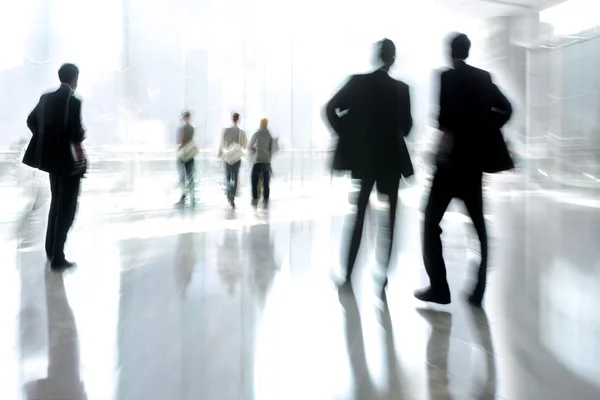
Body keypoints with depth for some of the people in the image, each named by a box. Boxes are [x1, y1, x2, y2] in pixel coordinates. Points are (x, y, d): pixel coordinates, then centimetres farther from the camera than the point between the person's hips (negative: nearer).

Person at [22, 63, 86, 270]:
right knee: (66, 208, 2)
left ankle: (51, 249, 33)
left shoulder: (46, 97, 6)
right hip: (69, 160, -8)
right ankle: (57, 257, 5)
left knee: (56, 203, 22)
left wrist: (46, 139, 18)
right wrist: (80, 137, -4)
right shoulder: (73, 101, -17)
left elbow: (31, 121, 13)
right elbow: (76, 133, -25)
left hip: (51, 157, 8)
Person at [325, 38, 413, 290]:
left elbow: (331, 109, -9)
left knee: (359, 215, 12)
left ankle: (348, 272, 13)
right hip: (390, 158, -2)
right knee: (387, 219, 7)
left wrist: (346, 134, 0)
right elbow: (406, 128, -2)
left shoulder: (358, 82, -2)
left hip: (362, 156, 2)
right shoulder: (400, 89, -6)